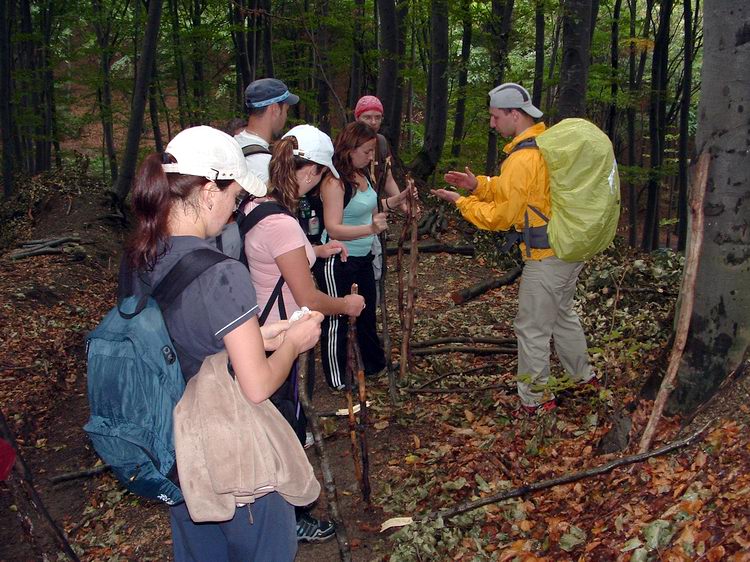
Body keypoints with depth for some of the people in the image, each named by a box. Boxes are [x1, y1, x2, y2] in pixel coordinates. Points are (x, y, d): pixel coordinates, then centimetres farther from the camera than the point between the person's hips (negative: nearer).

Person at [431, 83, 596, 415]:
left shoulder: (522, 159, -23)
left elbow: (500, 216, -16)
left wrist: (462, 202, -4)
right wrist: (479, 185, 6)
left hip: (546, 257, -10)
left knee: (532, 329, 3)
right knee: (562, 314, 26)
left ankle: (533, 399, 15)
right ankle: (582, 376, 42)